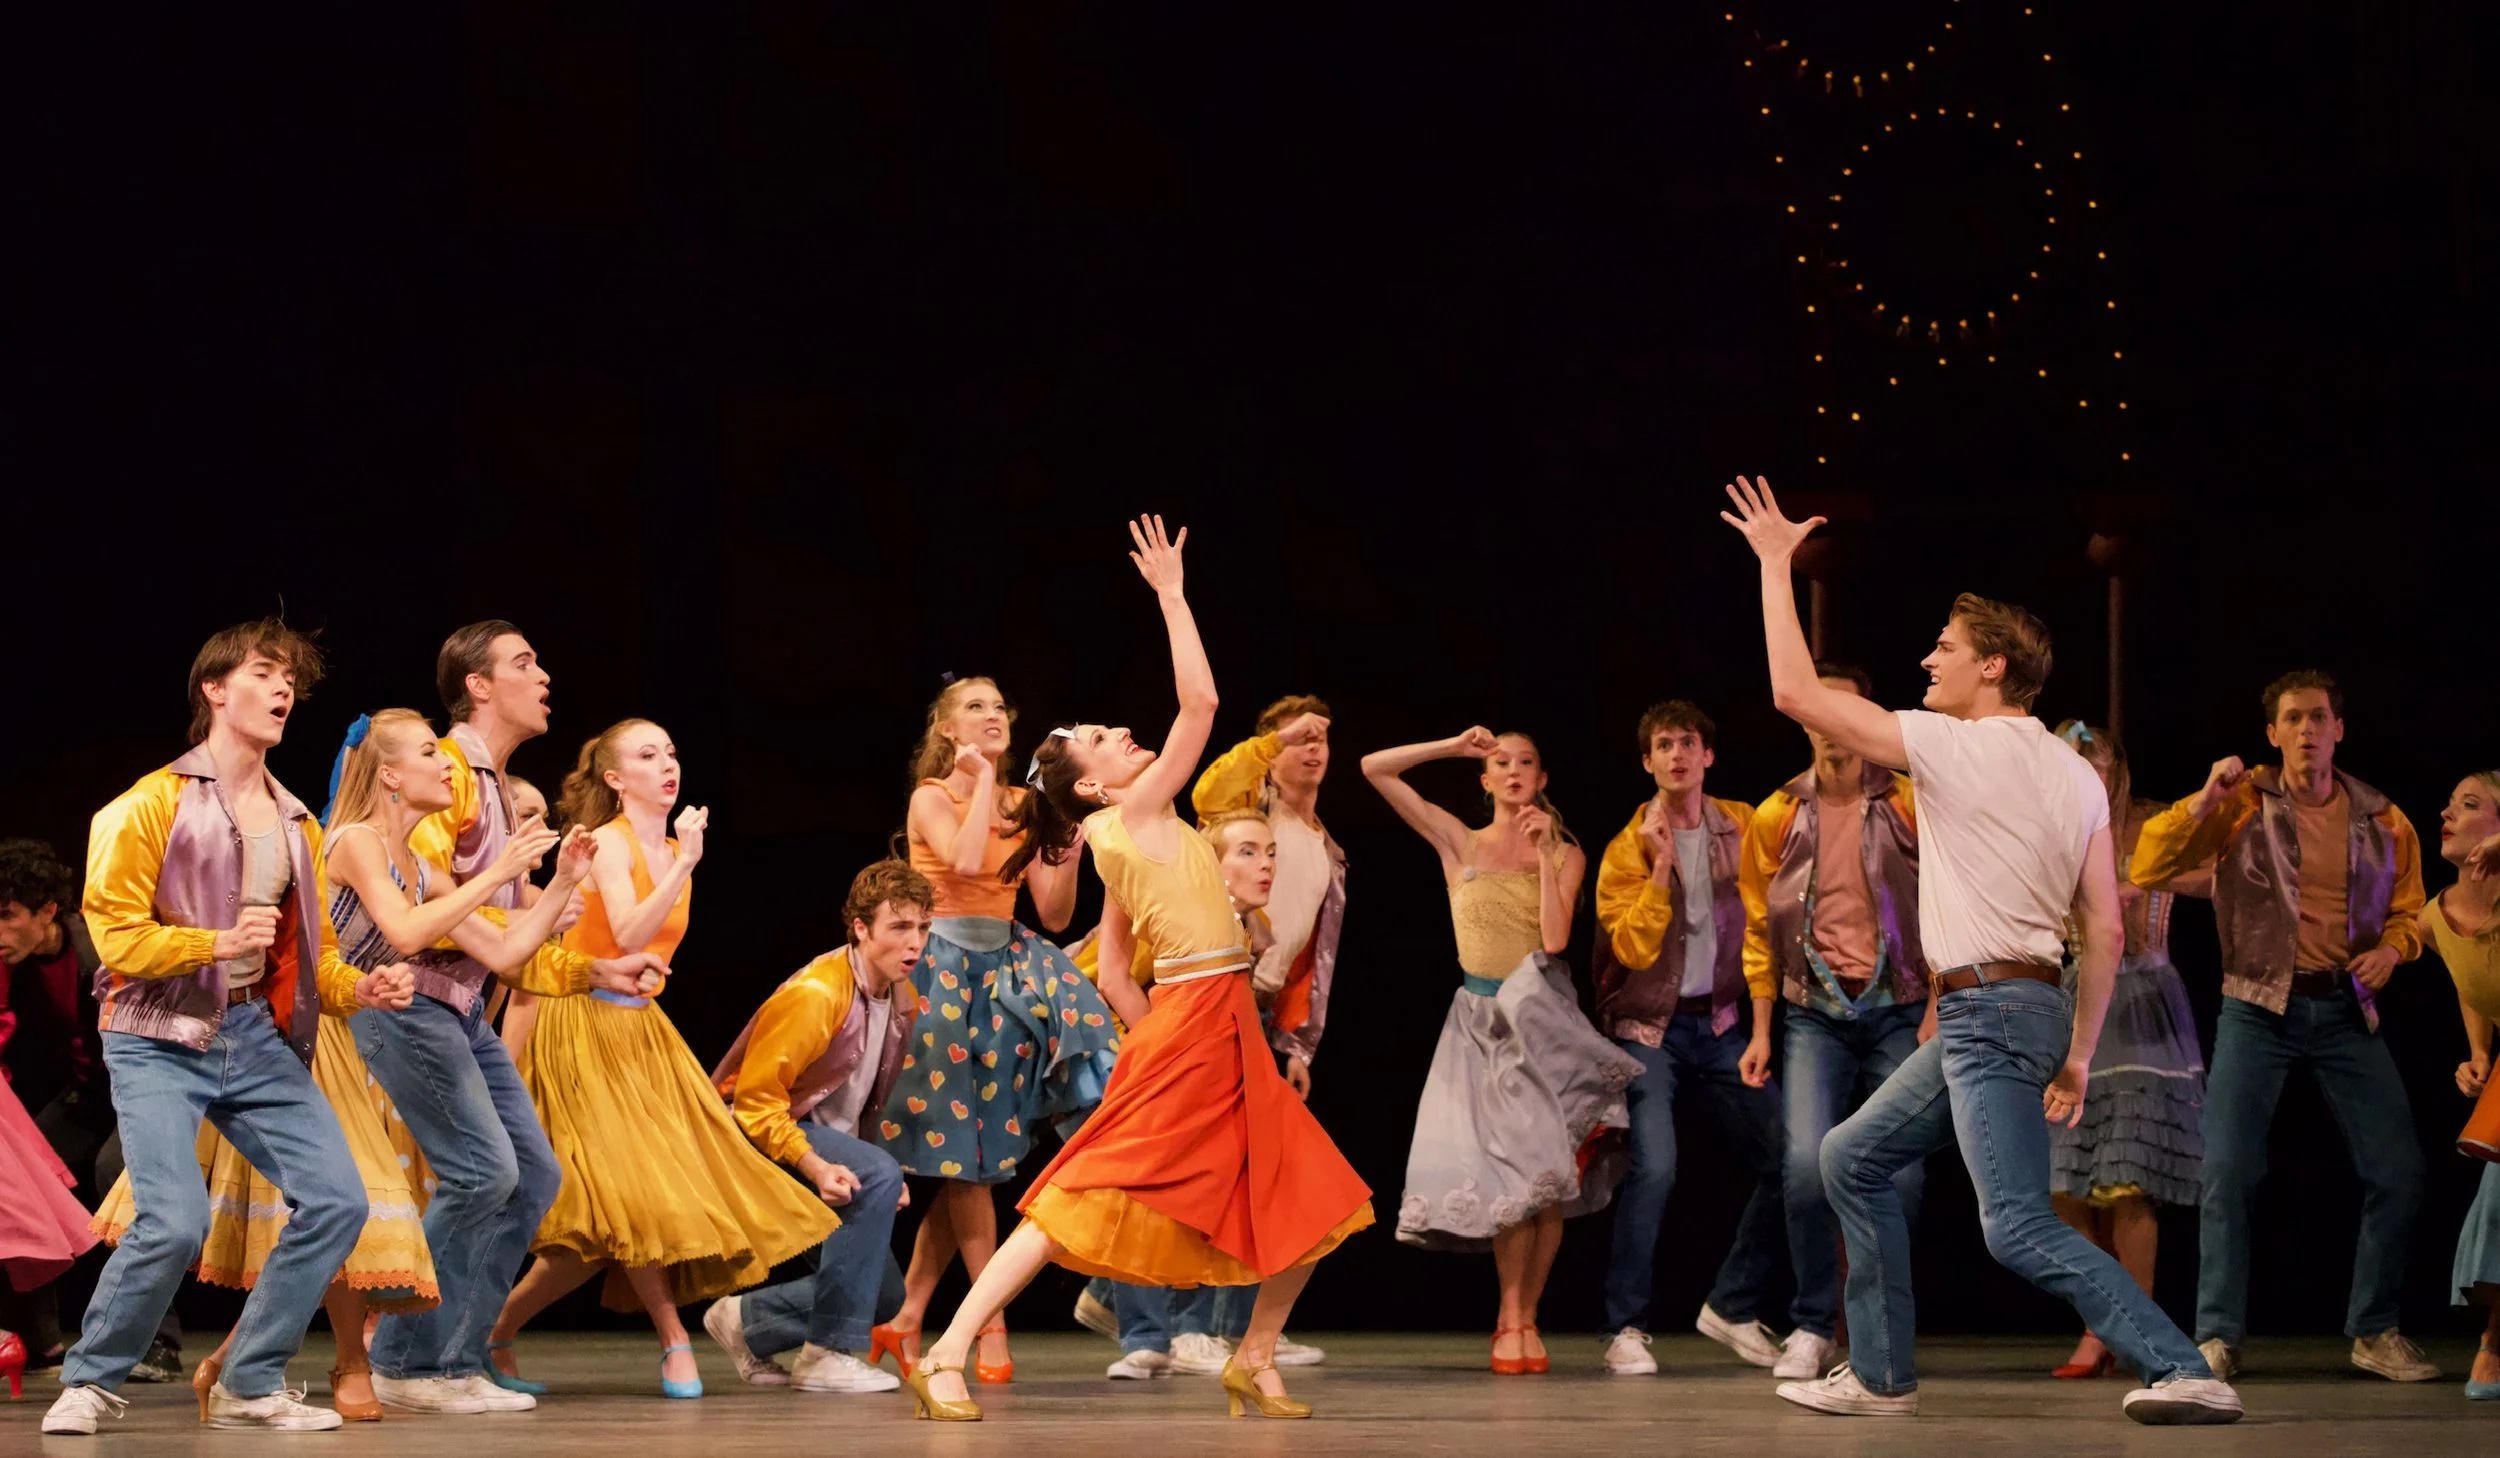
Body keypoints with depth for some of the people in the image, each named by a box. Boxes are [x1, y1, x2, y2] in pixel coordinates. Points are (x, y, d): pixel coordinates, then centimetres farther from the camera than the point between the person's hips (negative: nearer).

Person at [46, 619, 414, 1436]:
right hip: (160, 1038, -6)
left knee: (336, 1199, -8)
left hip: (262, 1040, 6)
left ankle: (250, 1386, 5)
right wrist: (220, 943, -23)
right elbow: (114, 931, -10)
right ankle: (90, 1382, 4)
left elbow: (314, 951, 18)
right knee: (175, 1220, -21)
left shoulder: (295, 823, 17)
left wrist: (360, 990, -3)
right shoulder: (155, 804, -3)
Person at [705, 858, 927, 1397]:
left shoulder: (902, 1001, 3)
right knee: (878, 1176, -32)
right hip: (760, 1133, -8)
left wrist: (890, 1177, 0)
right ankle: (828, 1354, -28)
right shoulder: (815, 994, -23)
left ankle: (748, 1320, 16)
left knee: (887, 1296, -3)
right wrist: (815, 1166, -35)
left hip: (830, 1140, 8)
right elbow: (755, 1099, -23)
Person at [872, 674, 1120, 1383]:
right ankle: (992, 1328, -1)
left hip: (1004, 972, 6)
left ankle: (906, 1319, 10)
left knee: (965, 1161, 3)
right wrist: (981, 778, -14)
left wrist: (1070, 847, -7)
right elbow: (965, 859, -25)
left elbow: (1054, 915, 8)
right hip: (945, 971, -6)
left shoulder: (1023, 806, 11)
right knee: (965, 1158, -4)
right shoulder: (932, 796, -3)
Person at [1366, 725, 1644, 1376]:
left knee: (1548, 1174, -6)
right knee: (1520, 1170, -12)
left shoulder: (1566, 853, 7)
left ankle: (1524, 1319, 4)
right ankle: (1512, 1319, -2)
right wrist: (1454, 746, 0)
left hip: (1543, 1016, 1)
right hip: (1482, 1020, -1)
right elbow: (1375, 768, 3)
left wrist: (1544, 849, -9)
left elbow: (1555, 939, -9)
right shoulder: (1460, 842, 7)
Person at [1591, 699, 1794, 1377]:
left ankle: (1731, 1307, 14)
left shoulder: (1741, 828, 4)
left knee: (1787, 1158, -3)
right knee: (1653, 1166, -20)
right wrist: (1663, 863, -21)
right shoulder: (1627, 849, -4)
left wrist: (1761, 1029, -4)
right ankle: (1626, 1329, -10)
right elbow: (1634, 948, -15)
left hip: (1721, 1023, 4)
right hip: (1650, 1025, -4)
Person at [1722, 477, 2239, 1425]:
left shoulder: (1952, 745, -9)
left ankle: (2182, 1372, -22)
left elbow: (1796, 692, -7)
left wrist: (1776, 565, 2)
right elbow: (2106, 931, 10)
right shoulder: (2075, 776, 12)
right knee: (1853, 1158, 19)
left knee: (2020, 1229, -15)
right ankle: (1879, 1375, 20)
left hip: (1991, 1012, -9)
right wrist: (2078, 1055, 16)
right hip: (2021, 1011, 9)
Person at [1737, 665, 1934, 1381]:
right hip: (1816, 1016, 1)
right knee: (1807, 1164, -17)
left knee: (1900, 1175, -7)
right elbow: (1759, 927, 12)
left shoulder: (1911, 806, 1)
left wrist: (1939, 1008, -6)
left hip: (1898, 1012, -1)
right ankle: (1813, 1328, -3)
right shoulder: (1777, 817, 6)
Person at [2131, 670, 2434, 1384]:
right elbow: (2147, 868, -9)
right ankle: (2217, 1336, 0)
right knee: (2227, 1171, -8)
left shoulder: (2383, 822, 6)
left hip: (2346, 1010, 3)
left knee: (2399, 1171, -2)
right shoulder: (2244, 804, -2)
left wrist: (2391, 948, -4)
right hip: (2259, 1008, -2)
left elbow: (2406, 910, 18)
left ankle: (2374, 1332, 12)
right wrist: (2204, 799, -19)